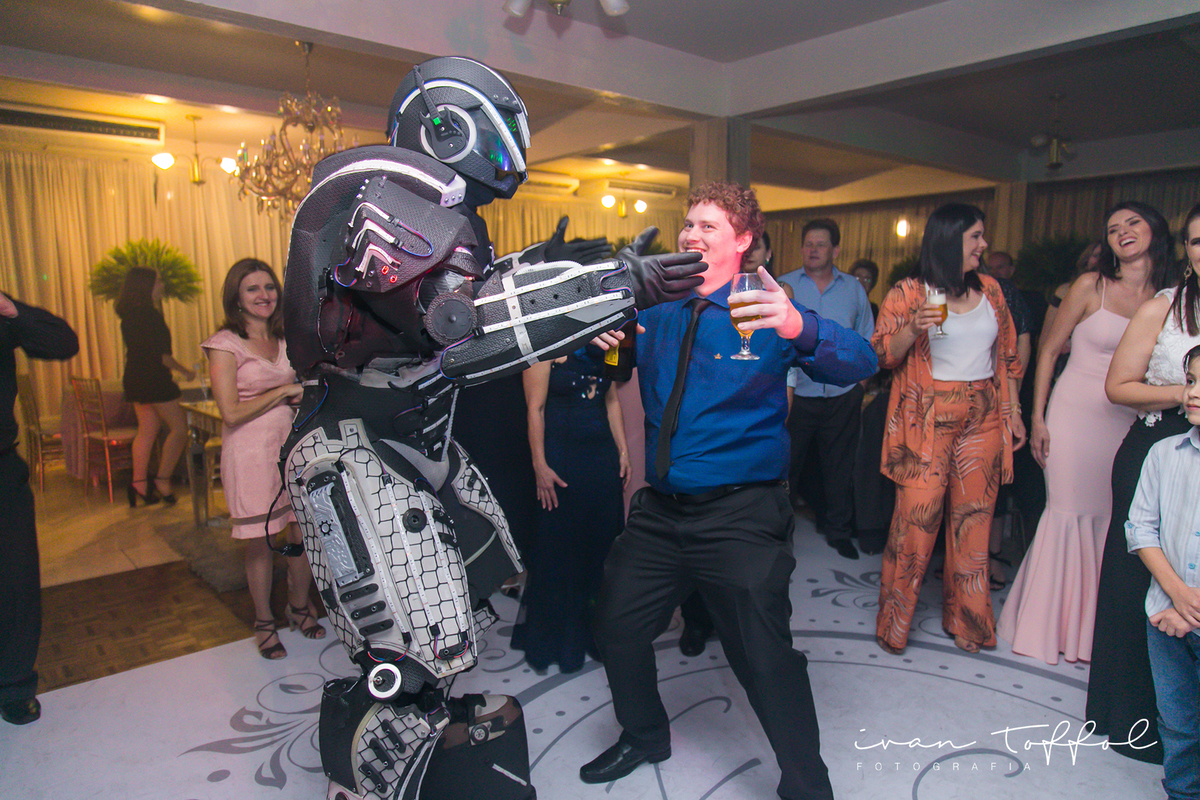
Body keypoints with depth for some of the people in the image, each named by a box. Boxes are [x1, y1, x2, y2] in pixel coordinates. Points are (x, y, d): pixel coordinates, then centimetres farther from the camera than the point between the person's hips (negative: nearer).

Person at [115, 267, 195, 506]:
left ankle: (139, 483, 13)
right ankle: (163, 481, -1)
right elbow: (160, 354, -18)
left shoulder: (130, 315, 13)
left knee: (147, 430, 12)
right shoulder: (149, 315, -16)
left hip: (135, 379, 10)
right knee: (179, 428, -2)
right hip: (153, 380, -10)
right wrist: (184, 371, -7)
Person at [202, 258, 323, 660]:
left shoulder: (284, 339, 12)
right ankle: (264, 621, 25)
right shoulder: (225, 344, -6)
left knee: (304, 533, 6)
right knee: (261, 543, 5)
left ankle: (300, 607, 29)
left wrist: (309, 389, 1)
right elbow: (232, 413, -12)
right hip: (252, 454, -5)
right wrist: (283, 392, -12)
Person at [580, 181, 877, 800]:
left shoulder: (765, 314, -7)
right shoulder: (656, 312, 7)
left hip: (741, 516, -5)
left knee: (765, 659, -4)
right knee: (617, 629, 16)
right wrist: (599, 342, -11)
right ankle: (644, 737, 46)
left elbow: (860, 364, -19)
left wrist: (800, 329, -40)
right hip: (659, 510, 6)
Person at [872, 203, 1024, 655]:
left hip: (984, 418, 5)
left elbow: (1006, 356, 18)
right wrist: (912, 329, -23)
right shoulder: (908, 294, -2)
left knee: (974, 519, 6)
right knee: (916, 517, -6)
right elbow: (883, 356, -5)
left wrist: (1013, 411, 13)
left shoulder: (989, 290, 12)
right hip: (928, 418, -4)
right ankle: (893, 623, 10)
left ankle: (966, 620, 22)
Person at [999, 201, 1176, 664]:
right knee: (1068, 513, -1)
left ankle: (1091, 625, 20)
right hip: (1075, 414, -3)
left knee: (1113, 521, 4)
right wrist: (1037, 418, -5)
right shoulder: (1091, 286, -2)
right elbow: (1048, 350, 0)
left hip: (1130, 423, 3)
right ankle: (1047, 622, 14)